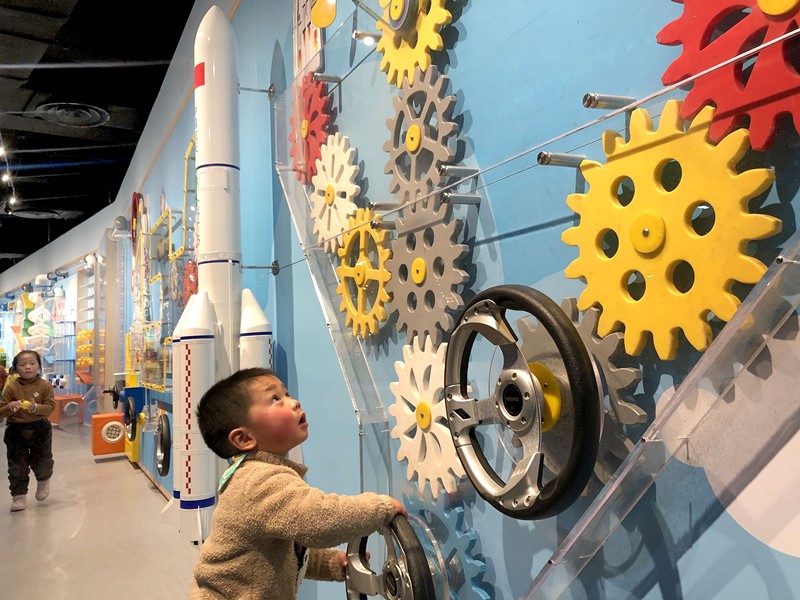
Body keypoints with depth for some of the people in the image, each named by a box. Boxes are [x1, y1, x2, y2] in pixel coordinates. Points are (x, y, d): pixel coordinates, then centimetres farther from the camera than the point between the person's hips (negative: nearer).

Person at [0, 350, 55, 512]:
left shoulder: (45, 386, -6)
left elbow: (51, 407, -10)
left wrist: (36, 407, -27)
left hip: (40, 429, -1)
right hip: (16, 430, 1)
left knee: (42, 462, 8)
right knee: (17, 466, 5)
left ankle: (43, 480, 41)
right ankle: (18, 496, 17)